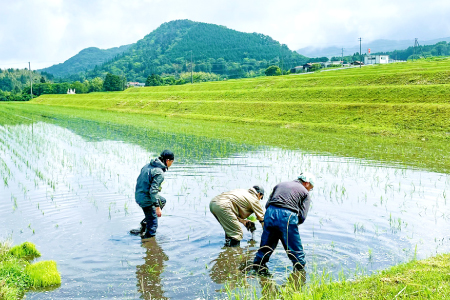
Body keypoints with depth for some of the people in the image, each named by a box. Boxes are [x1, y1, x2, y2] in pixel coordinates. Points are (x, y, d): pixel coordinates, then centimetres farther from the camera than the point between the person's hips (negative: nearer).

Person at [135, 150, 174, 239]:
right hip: (146, 199, -9)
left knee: (162, 201, 29)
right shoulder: (159, 173, -23)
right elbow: (153, 191, -27)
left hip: (138, 195, 9)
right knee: (153, 224, 5)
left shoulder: (148, 165, 4)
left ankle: (145, 222, 29)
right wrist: (157, 207, -22)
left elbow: (139, 179, 13)